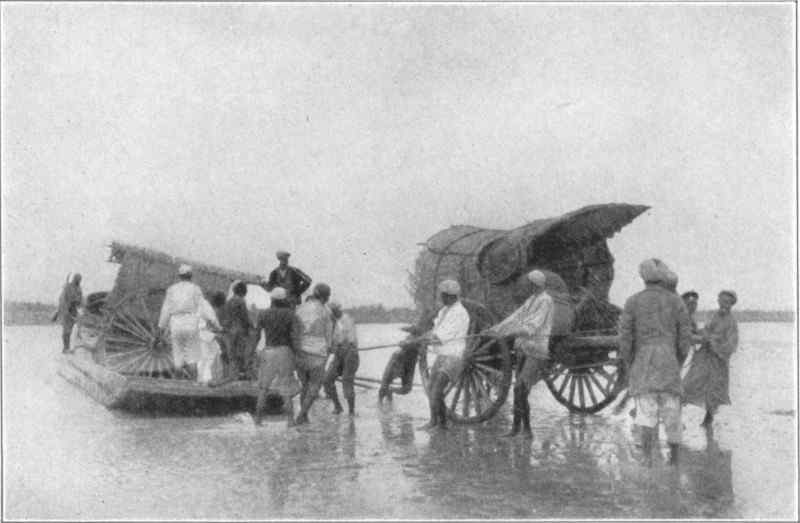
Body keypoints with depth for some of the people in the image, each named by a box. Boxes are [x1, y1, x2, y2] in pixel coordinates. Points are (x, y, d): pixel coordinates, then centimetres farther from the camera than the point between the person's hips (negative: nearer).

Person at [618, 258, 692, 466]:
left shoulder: (633, 302, -1)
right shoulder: (675, 300, 3)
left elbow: (625, 335, -4)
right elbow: (685, 334, 2)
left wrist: (627, 364, 6)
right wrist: (679, 361, 12)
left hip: (643, 361, -1)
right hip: (669, 362, 1)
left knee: (646, 410, -3)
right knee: (671, 409, 11)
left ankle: (647, 456, -15)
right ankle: (674, 456, 19)